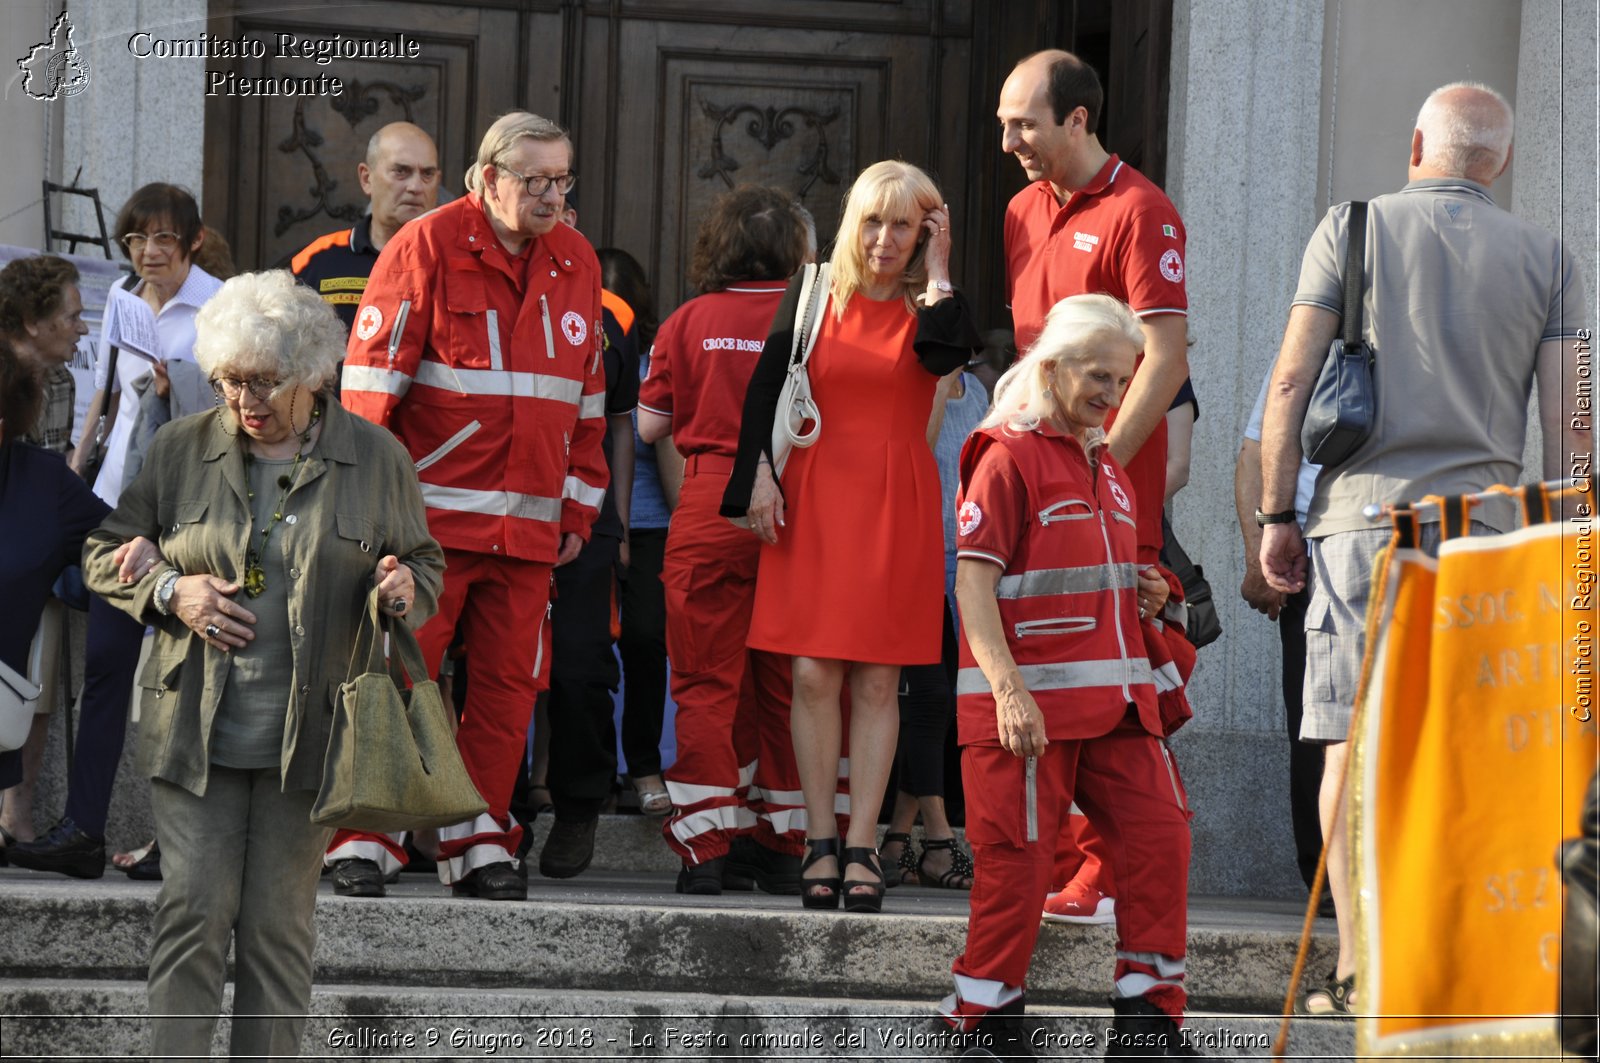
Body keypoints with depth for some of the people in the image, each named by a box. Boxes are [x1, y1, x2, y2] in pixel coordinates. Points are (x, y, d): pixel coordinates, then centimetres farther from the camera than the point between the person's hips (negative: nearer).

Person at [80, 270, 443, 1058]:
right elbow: (105, 556, 13)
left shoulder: (376, 459, 3)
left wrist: (405, 591, -8)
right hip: (195, 729, 0)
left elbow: (424, 563, 15)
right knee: (194, 911, -7)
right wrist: (170, 592, -6)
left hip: (307, 735, 0)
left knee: (280, 925, 3)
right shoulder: (182, 449, 5)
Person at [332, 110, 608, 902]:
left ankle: (478, 847, 12)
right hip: (429, 512, -5)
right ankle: (364, 844, -1)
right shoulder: (426, 248, -2)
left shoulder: (576, 264, 14)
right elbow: (372, 381, -4)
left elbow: (586, 399, 21)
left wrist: (578, 507, 17)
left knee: (507, 685, 4)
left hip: (529, 525, 5)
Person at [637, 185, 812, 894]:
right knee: (784, 681, 11)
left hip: (710, 509, -1)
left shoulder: (691, 322, 0)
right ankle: (781, 845, 15)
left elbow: (651, 425, 5)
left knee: (707, 681, 2)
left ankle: (705, 845, -6)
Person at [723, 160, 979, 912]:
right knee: (814, 673, -4)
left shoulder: (927, 303, 5)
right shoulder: (814, 293, 7)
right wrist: (759, 475, -4)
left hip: (897, 503, 0)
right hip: (813, 494, 0)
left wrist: (936, 272, -7)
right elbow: (766, 389, 7)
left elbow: (948, 352, -18)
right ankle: (821, 843, 1)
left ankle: (861, 848, 0)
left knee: (877, 680, -1)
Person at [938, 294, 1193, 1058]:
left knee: (1159, 836, 0)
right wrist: (1008, 690, -21)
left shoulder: (1108, 470, 19)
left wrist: (1142, 597, 8)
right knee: (1019, 857, -5)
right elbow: (974, 582, -12)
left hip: (1117, 696, 7)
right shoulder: (1008, 458, -6)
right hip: (1031, 701, -7)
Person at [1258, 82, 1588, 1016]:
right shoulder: (1546, 258, 8)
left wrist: (1277, 515, 7)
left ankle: (1359, 968, -5)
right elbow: (1568, 420, 4)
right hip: (1488, 526, 1)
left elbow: (1292, 381, 1)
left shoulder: (1352, 228, 5)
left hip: (1364, 517, -1)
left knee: (1355, 740, 0)